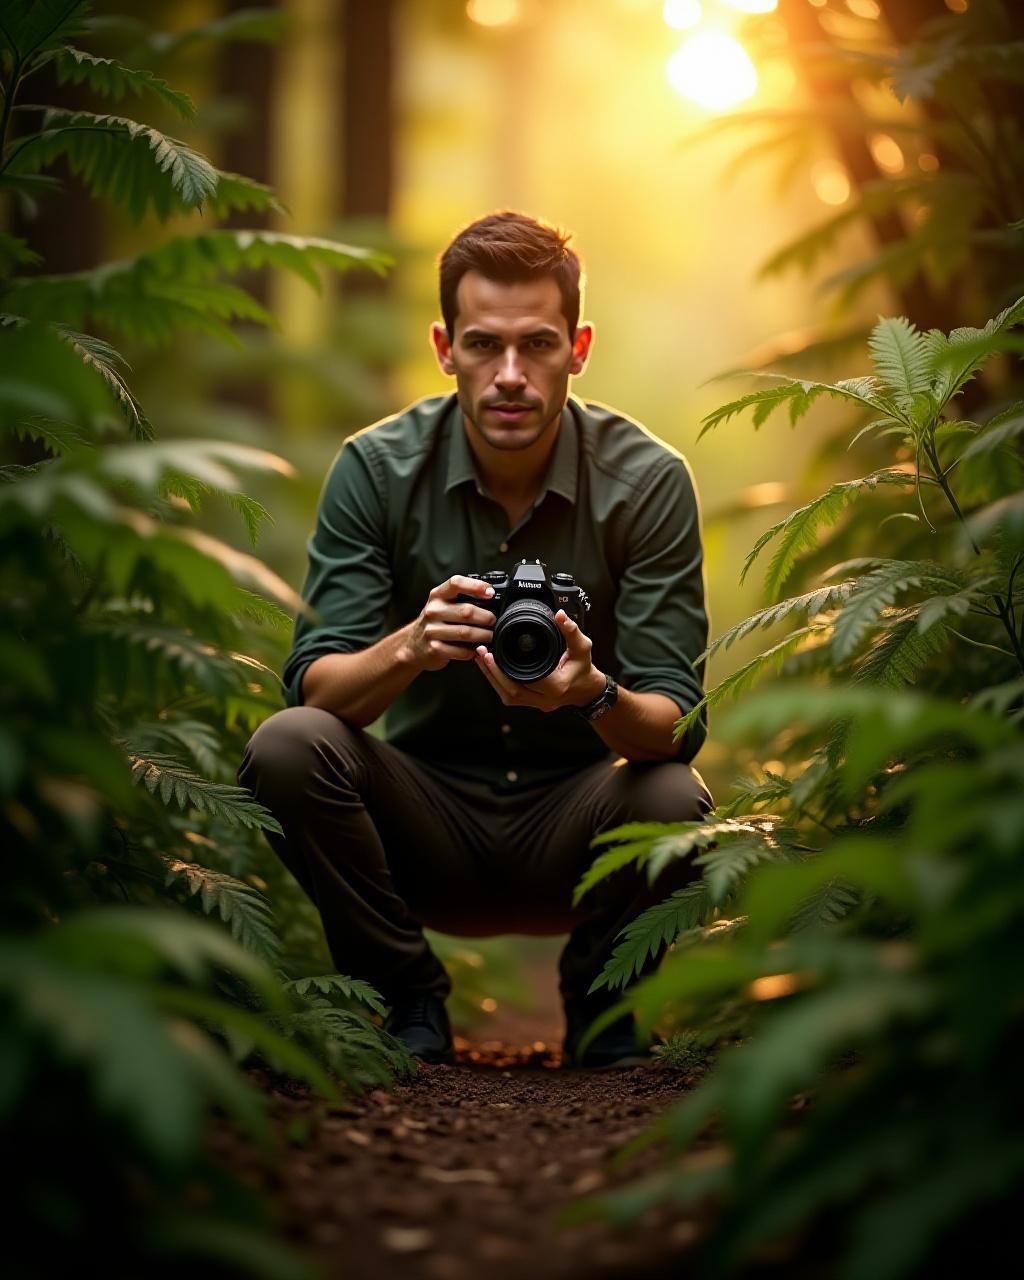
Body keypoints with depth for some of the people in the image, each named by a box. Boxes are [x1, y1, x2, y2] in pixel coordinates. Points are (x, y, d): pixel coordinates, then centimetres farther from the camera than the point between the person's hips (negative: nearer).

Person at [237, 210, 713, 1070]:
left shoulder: (649, 480, -12)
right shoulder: (376, 469, -10)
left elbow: (675, 726, -16)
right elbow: (314, 687, -16)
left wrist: (595, 695, -40)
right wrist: (410, 648, -38)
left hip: (575, 821, 0)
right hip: (427, 819, 1)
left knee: (674, 799, -32)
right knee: (287, 747, -26)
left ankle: (601, 1006, 1)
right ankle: (409, 1000, -3)